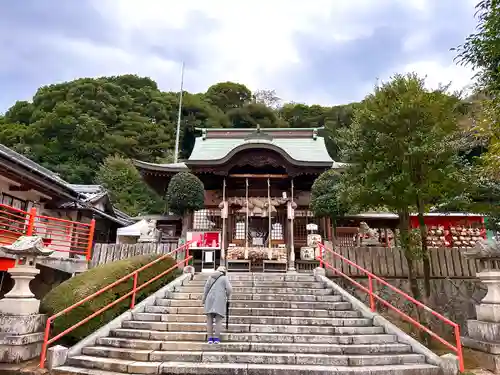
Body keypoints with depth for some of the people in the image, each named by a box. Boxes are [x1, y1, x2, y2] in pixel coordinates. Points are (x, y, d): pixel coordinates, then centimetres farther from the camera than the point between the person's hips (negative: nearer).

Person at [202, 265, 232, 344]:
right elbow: (229, 289, -6)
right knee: (218, 320, 1)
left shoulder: (211, 277, 15)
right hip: (220, 300, -3)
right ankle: (216, 338, -5)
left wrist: (204, 299, 10)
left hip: (210, 299, 3)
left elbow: (206, 288, 6)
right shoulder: (225, 278, 5)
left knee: (209, 319, 5)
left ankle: (210, 338, 1)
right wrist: (228, 296, 13)